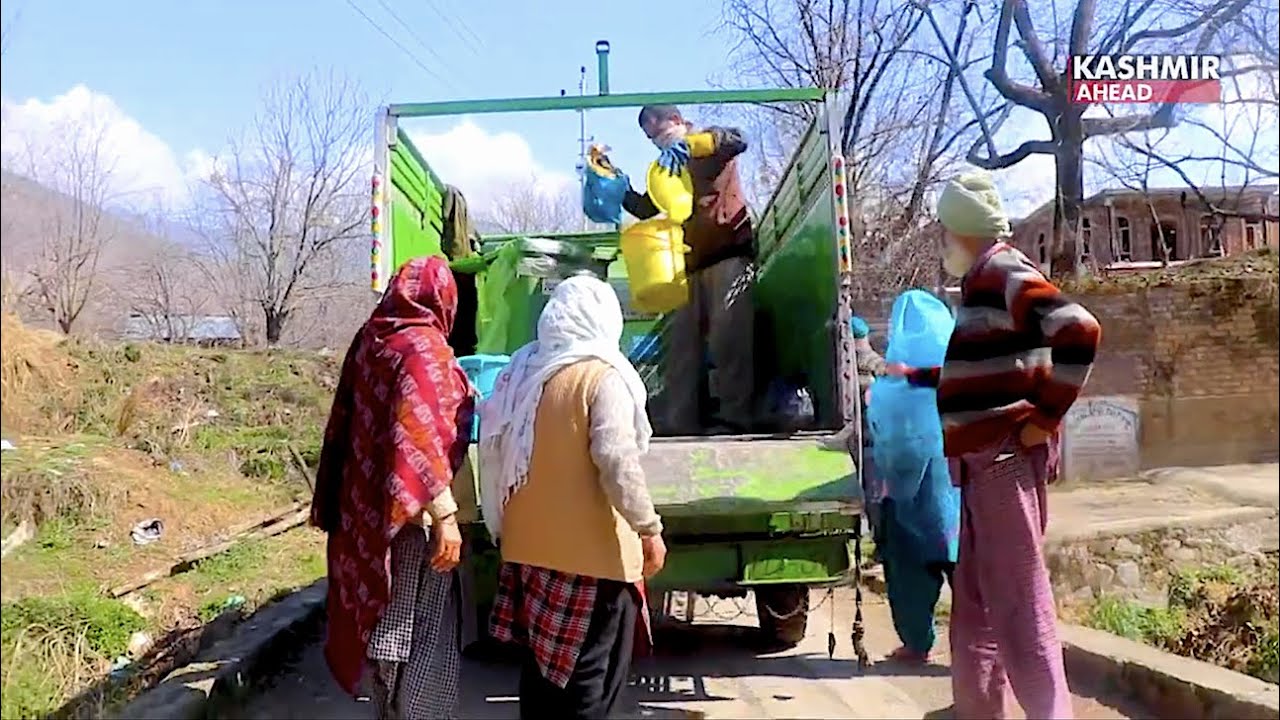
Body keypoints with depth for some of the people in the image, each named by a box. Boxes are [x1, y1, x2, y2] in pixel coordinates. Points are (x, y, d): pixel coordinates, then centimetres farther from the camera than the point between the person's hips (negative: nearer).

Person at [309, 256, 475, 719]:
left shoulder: (370, 339, 7)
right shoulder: (424, 347, -16)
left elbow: (347, 424, 12)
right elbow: (422, 436, -25)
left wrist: (338, 505, 19)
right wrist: (445, 514, -27)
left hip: (369, 506, 8)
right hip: (410, 512, -8)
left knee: (385, 613, 19)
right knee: (417, 624, 1)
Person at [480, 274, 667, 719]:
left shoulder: (521, 372, 8)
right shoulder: (603, 376, -13)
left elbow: (494, 452, 13)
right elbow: (618, 462, -20)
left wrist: (502, 524, 22)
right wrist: (649, 528, -13)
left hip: (529, 545, 7)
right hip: (592, 551, -7)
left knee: (541, 663, 18)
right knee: (591, 678, 4)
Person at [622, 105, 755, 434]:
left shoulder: (711, 143, 6)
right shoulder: (670, 168, 25)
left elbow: (737, 140, -17)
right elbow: (645, 208, 23)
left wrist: (688, 144, -27)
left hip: (729, 253, -7)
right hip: (691, 263, 7)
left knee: (728, 338, -14)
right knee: (681, 343, 1)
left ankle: (735, 419, -14)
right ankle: (679, 424, 1)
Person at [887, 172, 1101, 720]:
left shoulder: (1005, 274, -12)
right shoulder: (983, 282, 18)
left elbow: (1079, 332, -26)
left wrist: (1045, 416, -20)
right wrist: (917, 376, 40)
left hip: (1005, 459, -10)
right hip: (984, 461, 10)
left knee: (1018, 602, -8)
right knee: (975, 601, 16)